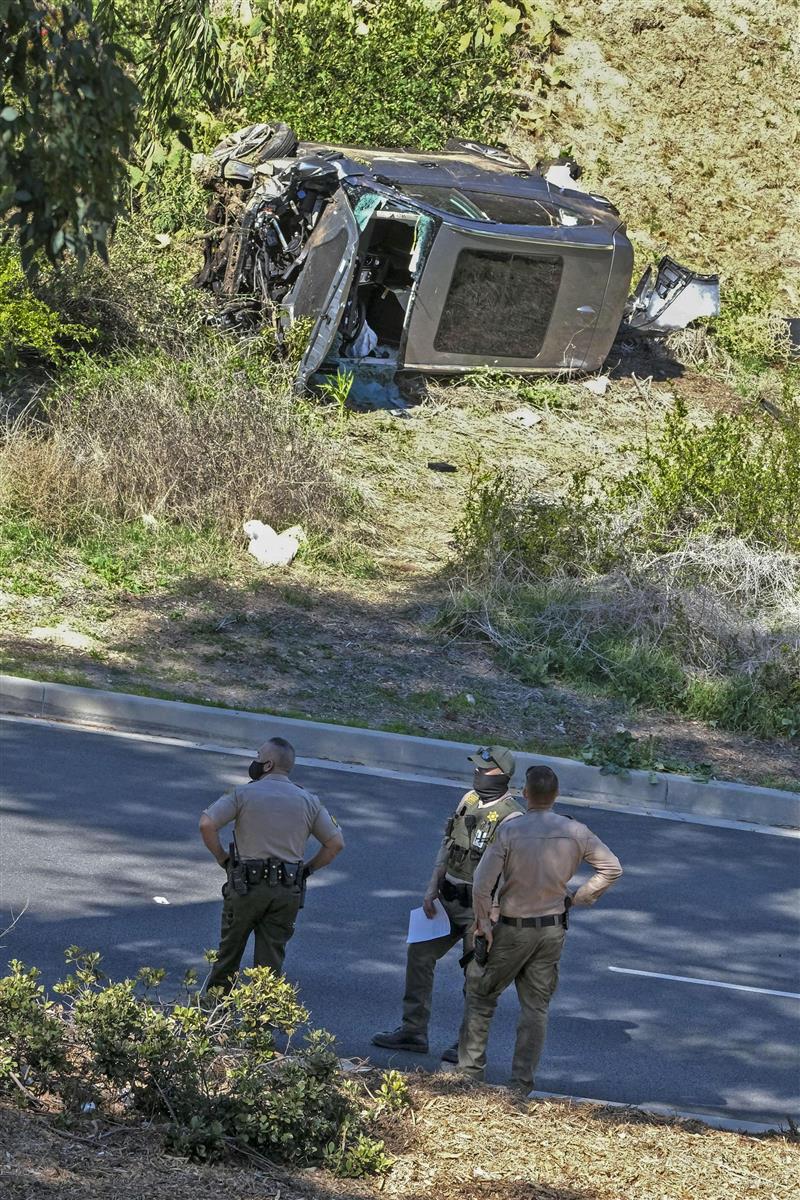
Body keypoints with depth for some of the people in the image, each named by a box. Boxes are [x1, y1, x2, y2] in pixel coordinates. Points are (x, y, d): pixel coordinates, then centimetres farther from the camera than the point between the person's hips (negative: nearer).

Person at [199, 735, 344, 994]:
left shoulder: (243, 793, -5)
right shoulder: (308, 801, 5)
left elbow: (206, 824, -15)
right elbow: (336, 842, 5)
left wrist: (222, 859, -2)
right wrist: (306, 870, 12)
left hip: (246, 886, -2)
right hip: (288, 892, 2)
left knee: (229, 950, 14)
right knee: (271, 958, 7)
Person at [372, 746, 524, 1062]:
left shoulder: (510, 817, -17)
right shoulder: (469, 800, 7)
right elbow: (447, 846, 14)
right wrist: (432, 888, 8)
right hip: (449, 897, 8)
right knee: (420, 953, 10)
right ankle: (413, 1031, 19)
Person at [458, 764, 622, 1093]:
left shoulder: (510, 831, -17)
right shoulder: (575, 832, -6)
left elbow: (482, 884, -20)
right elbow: (612, 868, 1)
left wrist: (482, 922, -6)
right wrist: (577, 897, 6)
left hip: (512, 929, -3)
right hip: (554, 928, 3)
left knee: (481, 995, 14)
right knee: (536, 1007, 12)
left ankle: (470, 1069, 16)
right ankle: (522, 1082, 11)